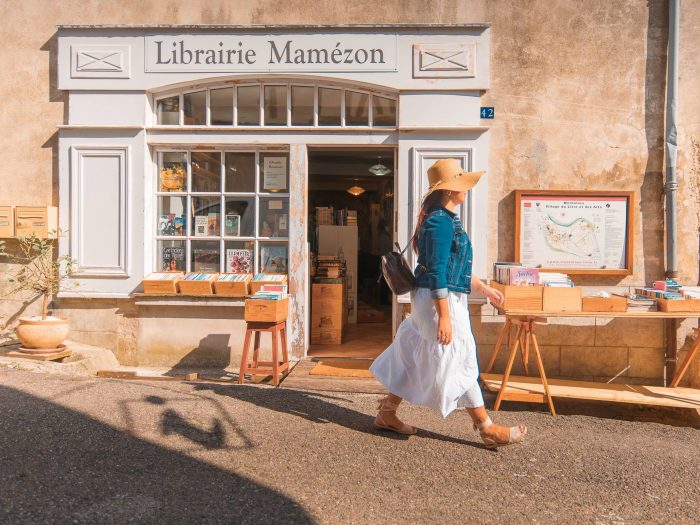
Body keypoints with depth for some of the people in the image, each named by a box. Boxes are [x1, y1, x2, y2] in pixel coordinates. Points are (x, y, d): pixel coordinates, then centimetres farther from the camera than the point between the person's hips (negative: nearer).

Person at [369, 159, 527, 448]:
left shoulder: (445, 220, 14)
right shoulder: (441, 222, -17)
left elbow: (456, 267, 22)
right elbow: (436, 272, -22)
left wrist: (484, 288, 27)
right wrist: (444, 317, -23)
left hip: (444, 298, 10)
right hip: (440, 300, -10)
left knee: (415, 358, 15)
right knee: (461, 362, 0)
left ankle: (387, 413, 26)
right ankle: (488, 430, 13)